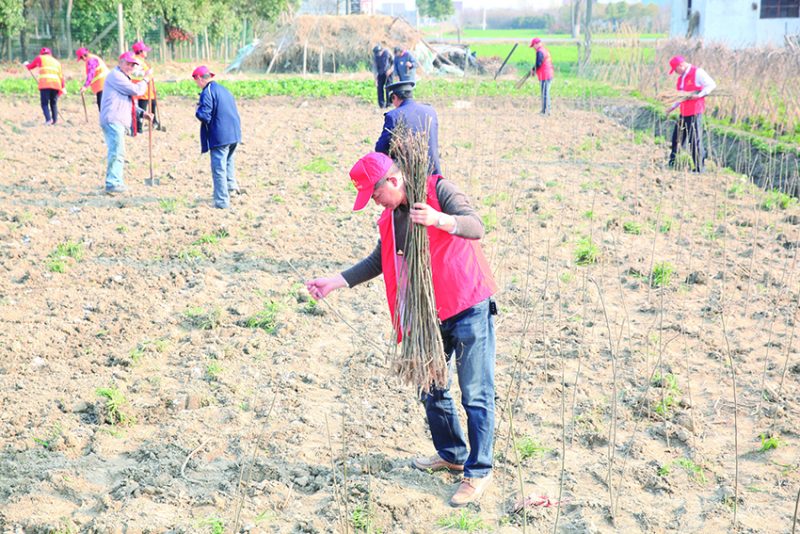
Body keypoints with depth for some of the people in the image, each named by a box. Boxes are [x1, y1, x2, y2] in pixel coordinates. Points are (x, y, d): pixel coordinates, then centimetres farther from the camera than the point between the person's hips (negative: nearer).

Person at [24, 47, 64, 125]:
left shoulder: (40, 58, 17)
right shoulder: (56, 62, 25)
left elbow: (30, 67, 29)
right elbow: (61, 76, 19)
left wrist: (27, 64, 51)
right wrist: (62, 88, 20)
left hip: (45, 84, -3)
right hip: (56, 84, 3)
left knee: (44, 103, -1)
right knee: (54, 103, 12)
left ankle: (48, 119, -18)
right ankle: (54, 120, 6)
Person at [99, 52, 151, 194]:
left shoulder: (122, 78, 26)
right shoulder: (116, 76, -8)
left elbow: (126, 102, 32)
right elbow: (136, 91, -14)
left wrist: (141, 113, 22)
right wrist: (145, 80, 3)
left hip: (118, 121, 11)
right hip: (113, 120, -11)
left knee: (118, 153, 15)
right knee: (116, 152, -14)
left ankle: (116, 182, 23)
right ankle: (112, 184, -14)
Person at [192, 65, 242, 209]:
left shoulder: (207, 93, -13)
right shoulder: (224, 90, 15)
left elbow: (204, 116, -19)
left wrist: (198, 110, 2)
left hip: (220, 136, -8)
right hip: (234, 133, 8)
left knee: (218, 168, -2)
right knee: (228, 162, 27)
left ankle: (222, 202, -1)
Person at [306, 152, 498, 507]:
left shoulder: (439, 190, -12)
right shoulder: (391, 218, 10)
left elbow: (476, 227, -24)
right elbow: (377, 262, 18)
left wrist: (439, 219, -42)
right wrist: (334, 282, 11)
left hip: (469, 309, -8)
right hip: (431, 315, 8)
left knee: (476, 394, -2)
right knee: (431, 389, 17)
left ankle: (479, 471, 9)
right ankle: (451, 454, 36)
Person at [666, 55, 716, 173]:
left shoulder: (697, 73, -8)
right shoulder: (681, 77, 17)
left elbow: (711, 85, -12)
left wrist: (699, 95, -20)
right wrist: (673, 107, 18)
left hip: (695, 112, -8)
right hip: (684, 112, 8)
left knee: (695, 140, -5)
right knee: (677, 138, 11)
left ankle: (699, 168, 2)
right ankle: (672, 164, 20)